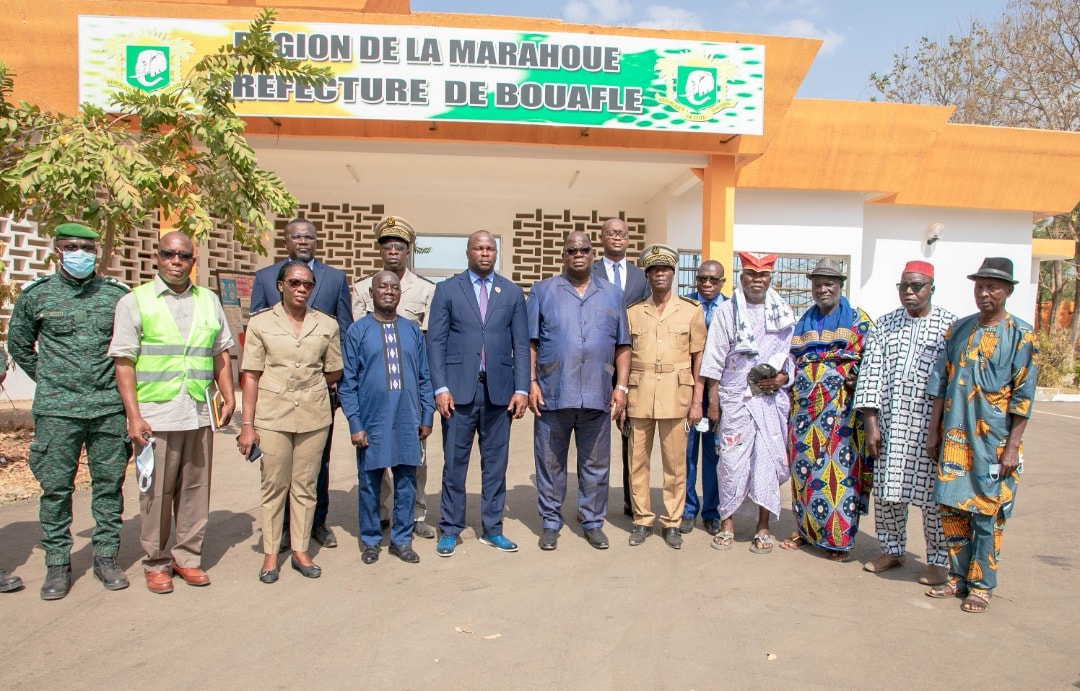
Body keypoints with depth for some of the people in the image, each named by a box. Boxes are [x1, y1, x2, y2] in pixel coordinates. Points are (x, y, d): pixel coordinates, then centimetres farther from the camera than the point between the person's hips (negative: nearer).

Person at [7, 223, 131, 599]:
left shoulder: (117, 294, 4)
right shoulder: (35, 295, 4)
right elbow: (18, 344, 17)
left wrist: (120, 381, 10)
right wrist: (48, 379, 12)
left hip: (109, 408, 1)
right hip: (57, 410, 0)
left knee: (109, 484, 6)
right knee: (55, 487, 3)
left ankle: (106, 557, 17)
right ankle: (57, 564, 15)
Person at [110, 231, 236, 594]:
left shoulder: (209, 301, 12)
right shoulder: (134, 301, 2)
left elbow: (221, 353, 15)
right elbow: (124, 362, -2)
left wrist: (228, 396, 5)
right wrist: (133, 415, -9)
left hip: (199, 414, 3)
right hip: (155, 415, -3)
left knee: (195, 489, 7)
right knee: (156, 493, 4)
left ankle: (188, 557, 20)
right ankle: (155, 562, 18)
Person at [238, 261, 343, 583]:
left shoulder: (326, 325, 5)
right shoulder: (261, 322, 1)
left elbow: (334, 373, 14)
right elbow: (251, 376, -3)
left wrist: (306, 386, 9)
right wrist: (247, 425, -6)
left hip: (314, 416, 2)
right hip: (272, 416, -1)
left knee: (305, 486, 9)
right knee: (273, 486, 5)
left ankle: (300, 551, 21)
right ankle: (270, 554, 18)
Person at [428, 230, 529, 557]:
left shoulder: (512, 293, 10)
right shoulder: (447, 289, 5)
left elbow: (521, 345, 7)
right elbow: (436, 342, 0)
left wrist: (521, 389, -2)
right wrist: (440, 388, -9)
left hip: (499, 390, 2)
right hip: (459, 389, -2)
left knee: (496, 463, 9)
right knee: (454, 462, 4)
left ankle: (492, 528, 21)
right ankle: (450, 530, 17)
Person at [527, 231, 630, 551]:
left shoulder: (611, 295, 11)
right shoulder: (542, 292, 5)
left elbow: (622, 346, 9)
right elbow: (530, 343, 1)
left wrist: (621, 387, 1)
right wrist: (531, 383, -7)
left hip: (597, 396, 2)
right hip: (552, 394, -1)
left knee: (595, 465, 10)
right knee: (550, 463, 7)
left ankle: (593, 522, 24)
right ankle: (550, 523, 20)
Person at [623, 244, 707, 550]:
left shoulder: (691, 311, 5)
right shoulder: (633, 312, 9)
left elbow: (698, 359, 4)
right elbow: (624, 359, 9)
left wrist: (697, 402, -1)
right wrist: (620, 401, 4)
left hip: (676, 397, -1)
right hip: (639, 396, 1)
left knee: (675, 463, 4)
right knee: (638, 461, 6)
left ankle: (672, 522, 18)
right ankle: (642, 520, 19)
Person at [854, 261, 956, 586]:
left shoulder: (950, 325, 0)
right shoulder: (885, 325, 9)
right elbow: (871, 372, 4)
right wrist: (871, 424, -2)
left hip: (931, 424, -3)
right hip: (890, 424, 3)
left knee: (933, 494, 2)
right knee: (886, 490, 10)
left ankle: (938, 560, 18)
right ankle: (891, 549, 28)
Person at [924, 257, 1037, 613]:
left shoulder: (1020, 335, -4)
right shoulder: (959, 329, 9)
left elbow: (1022, 396, -6)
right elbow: (941, 384, 11)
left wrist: (1012, 447, -10)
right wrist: (934, 433, 8)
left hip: (993, 441, -4)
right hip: (955, 438, 4)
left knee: (987, 513, 2)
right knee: (952, 508, 8)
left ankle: (982, 585, 15)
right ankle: (959, 577, 22)